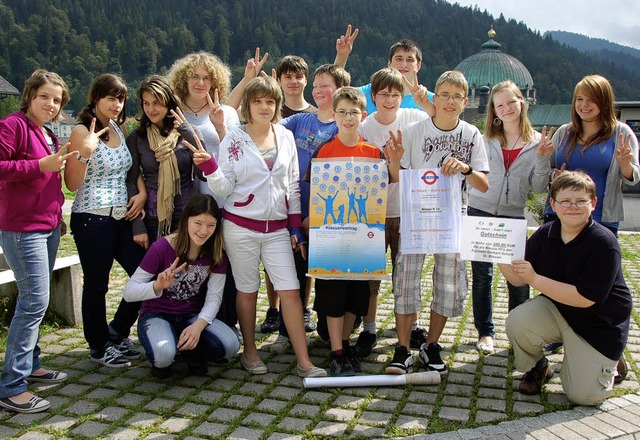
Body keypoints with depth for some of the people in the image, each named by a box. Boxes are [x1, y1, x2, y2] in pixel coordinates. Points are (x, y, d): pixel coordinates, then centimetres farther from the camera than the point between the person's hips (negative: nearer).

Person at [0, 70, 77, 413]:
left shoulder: (49, 135, 17)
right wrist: (41, 165, -24)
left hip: (47, 227, 9)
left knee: (35, 299, 15)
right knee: (35, 301, -11)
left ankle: (30, 365, 28)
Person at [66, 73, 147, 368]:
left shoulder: (120, 129, 11)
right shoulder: (82, 131, -8)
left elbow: (132, 167, 22)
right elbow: (72, 184, -11)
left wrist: (142, 192, 3)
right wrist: (85, 151, -25)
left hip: (122, 217, 7)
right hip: (92, 219, -6)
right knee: (96, 285, 5)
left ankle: (116, 334, 26)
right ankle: (99, 347, 25)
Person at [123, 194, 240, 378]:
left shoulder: (215, 253, -6)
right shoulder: (162, 248, -18)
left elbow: (214, 298, -10)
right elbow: (129, 292, -16)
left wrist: (198, 326, -29)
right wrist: (157, 286, -37)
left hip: (192, 316, 3)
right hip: (156, 315, -3)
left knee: (230, 345, -24)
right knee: (164, 354, -37)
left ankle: (190, 351, 8)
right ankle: (161, 361, 3)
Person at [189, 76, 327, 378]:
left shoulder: (286, 137, 7)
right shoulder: (234, 139, -3)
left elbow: (293, 185, 10)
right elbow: (224, 188, -5)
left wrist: (296, 226, 7)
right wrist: (209, 166, -23)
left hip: (277, 228, 3)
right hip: (240, 227, -2)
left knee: (290, 290, -2)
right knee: (247, 290, 8)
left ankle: (303, 362, 4)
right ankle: (250, 352, 27)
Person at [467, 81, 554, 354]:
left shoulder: (537, 142, 4)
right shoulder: (484, 138, 4)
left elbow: (539, 187, 1)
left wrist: (542, 159, -11)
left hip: (514, 216, 0)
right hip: (479, 212, 1)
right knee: (482, 275, 6)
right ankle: (485, 332, 20)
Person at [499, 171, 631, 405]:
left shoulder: (604, 243, -24)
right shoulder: (545, 234, -9)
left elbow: (585, 299, -27)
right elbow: (518, 279, -5)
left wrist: (535, 279, -29)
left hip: (598, 324, -4)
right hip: (555, 309, 4)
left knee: (582, 396, -5)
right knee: (516, 323, -26)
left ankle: (608, 363, 29)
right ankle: (537, 368, 7)